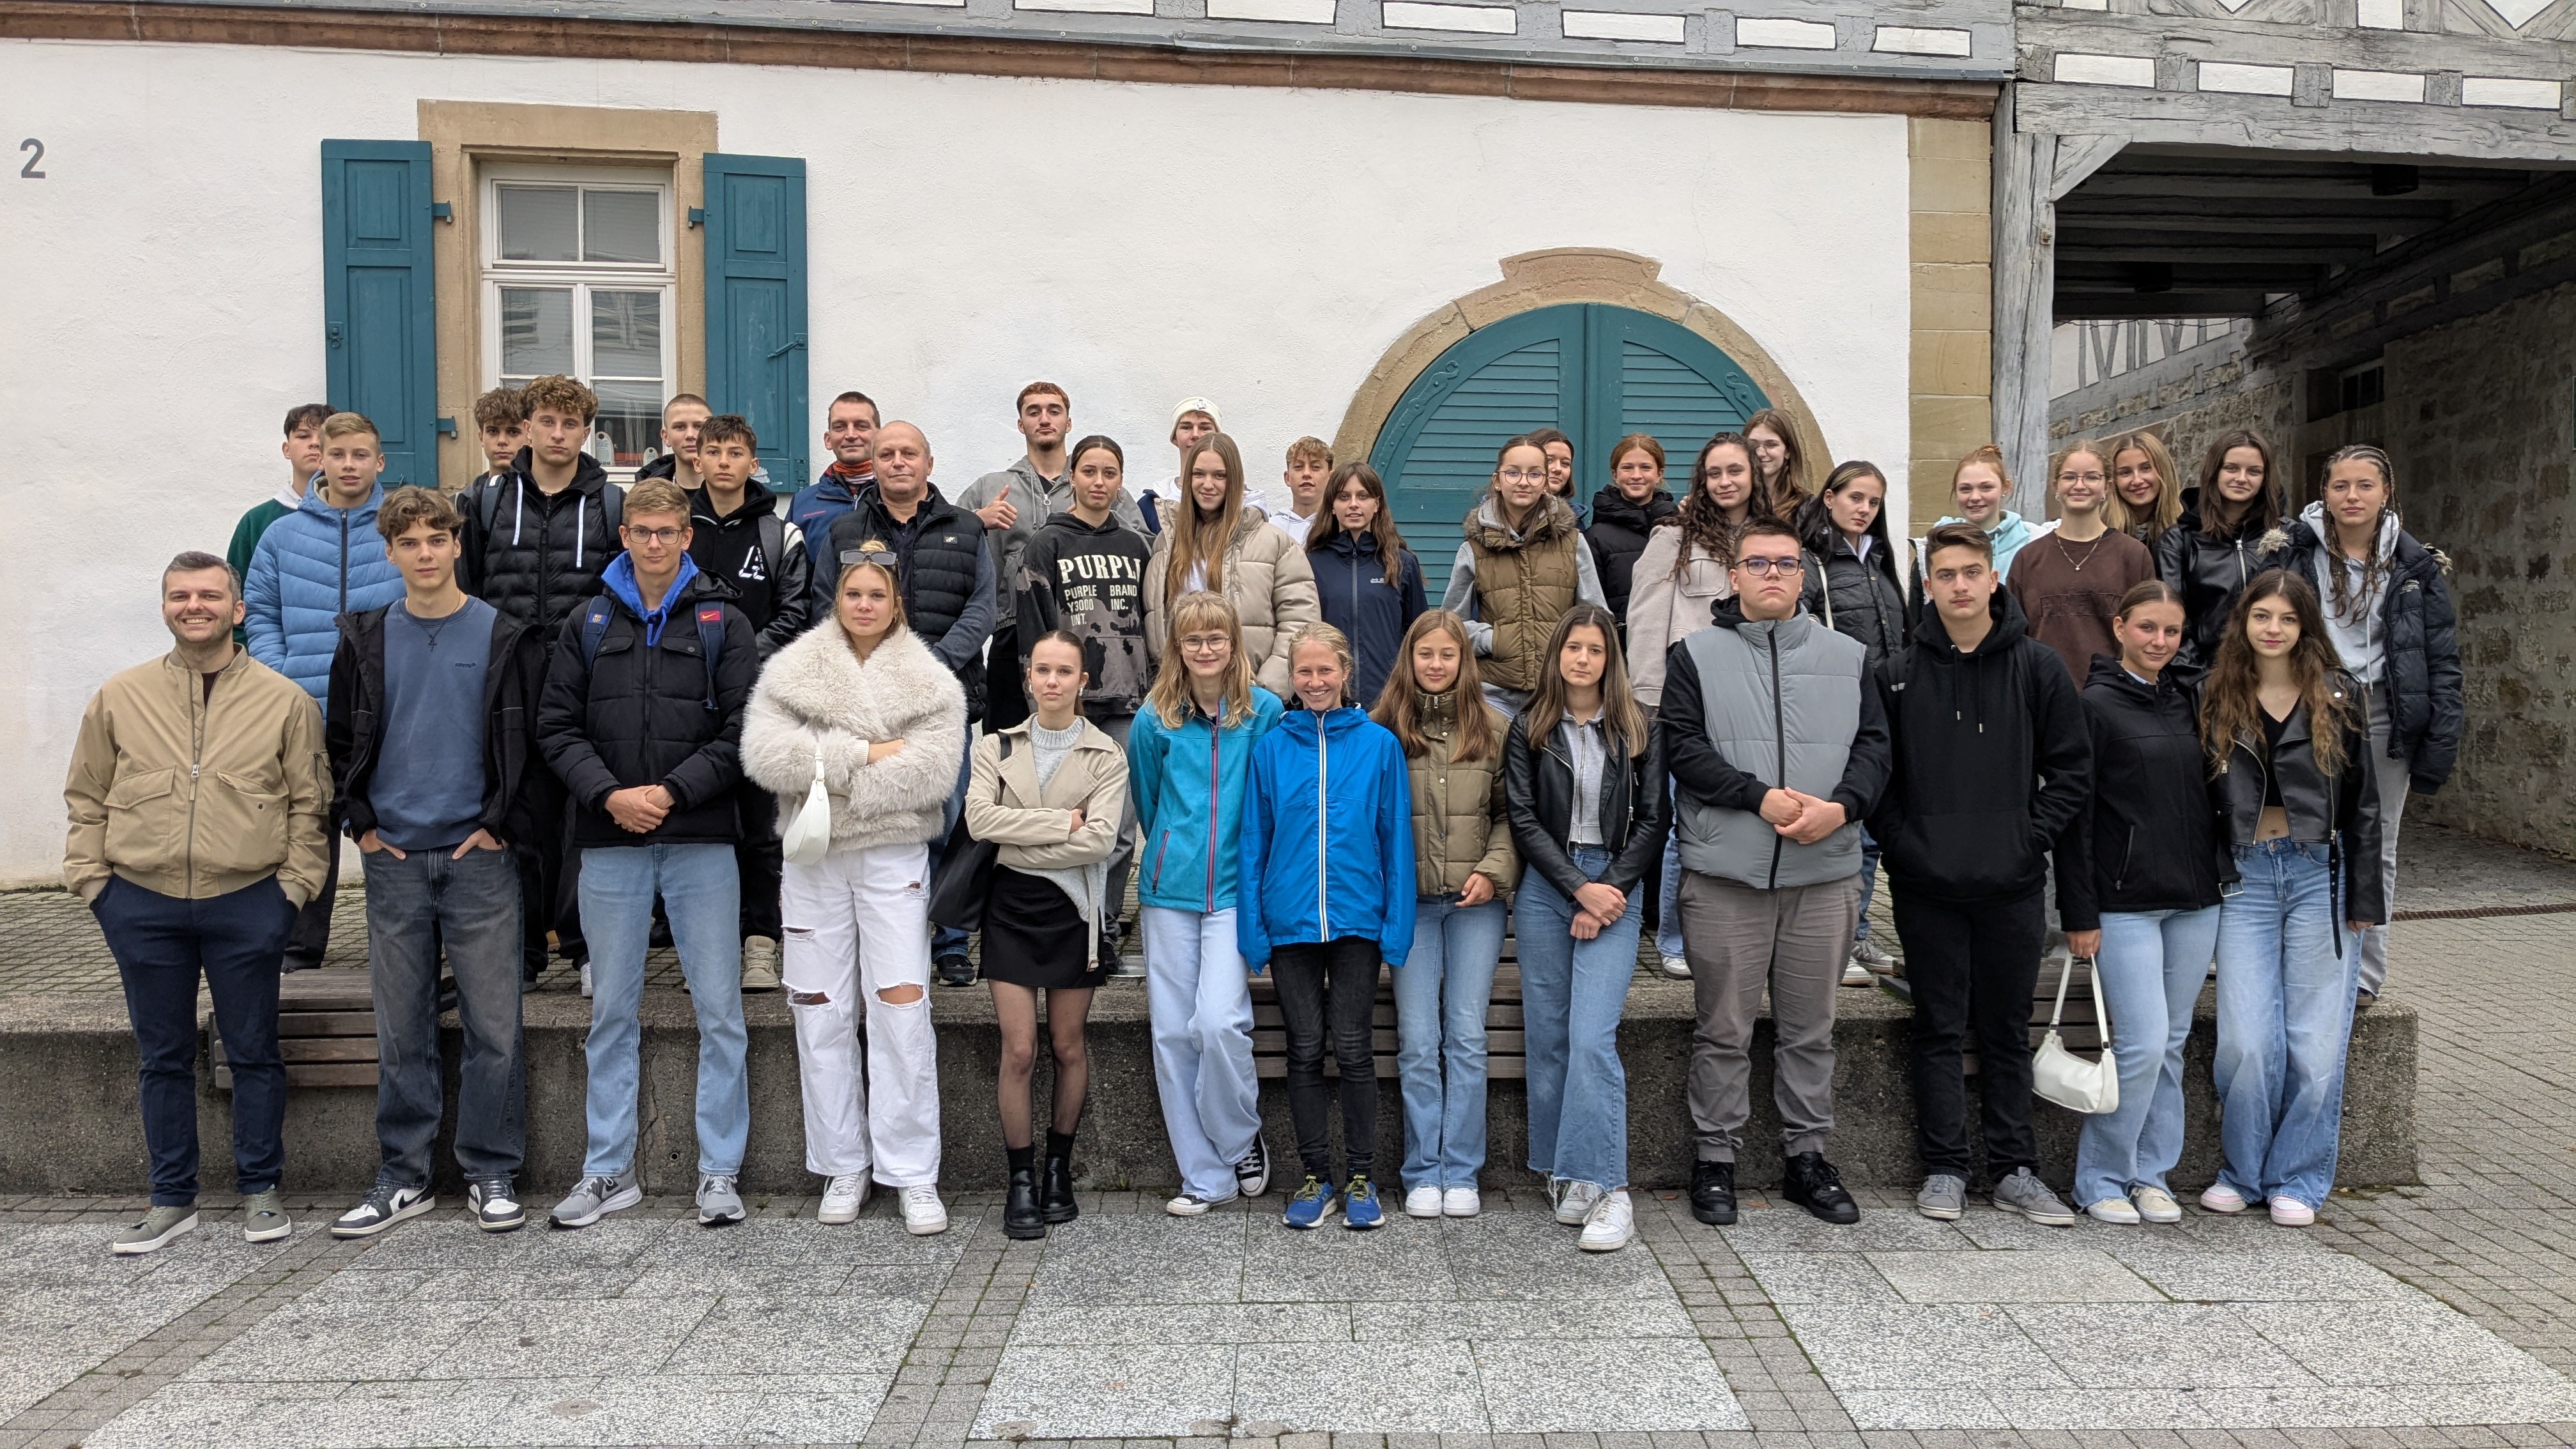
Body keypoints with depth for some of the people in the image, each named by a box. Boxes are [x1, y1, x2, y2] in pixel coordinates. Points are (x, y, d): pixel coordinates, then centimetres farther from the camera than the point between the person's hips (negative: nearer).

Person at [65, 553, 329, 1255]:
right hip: (142, 906, 2)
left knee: (254, 1053, 7)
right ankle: (172, 1198, 23)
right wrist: (92, 880, 3)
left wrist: (294, 883, -2)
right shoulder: (119, 697, 7)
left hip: (248, 904, -2)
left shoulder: (284, 699, 2)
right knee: (163, 1057, 11)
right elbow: (87, 801, 11)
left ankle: (260, 1190, 20)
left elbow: (308, 802, 4)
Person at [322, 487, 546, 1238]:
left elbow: (533, 740, 2)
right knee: (401, 1030, 8)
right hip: (394, 859, 2)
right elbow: (339, 740, 15)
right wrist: (360, 822, 5)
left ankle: (492, 1174, 12)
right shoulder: (366, 638, 8)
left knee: (493, 1026, 1)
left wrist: (503, 822, -4)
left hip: (479, 854, -2)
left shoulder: (506, 637, 1)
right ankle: (403, 1176, 19)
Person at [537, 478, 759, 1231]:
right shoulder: (588, 624, 10)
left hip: (702, 841, -2)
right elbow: (557, 726, 5)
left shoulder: (722, 621, 4)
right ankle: (611, 1170, 21)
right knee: (613, 1012, 10)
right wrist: (610, 794, -10)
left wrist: (673, 791, -13)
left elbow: (744, 730, -3)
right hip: (610, 843, 2)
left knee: (720, 1013, 0)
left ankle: (720, 1172, 11)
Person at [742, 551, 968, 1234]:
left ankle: (914, 1174, 3)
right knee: (820, 1015, 6)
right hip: (813, 859, 2)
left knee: (902, 1011, -7)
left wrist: (825, 768, -12)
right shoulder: (793, 671, 7)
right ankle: (844, 1166, 19)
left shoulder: (930, 682, 3)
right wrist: (866, 753, -15)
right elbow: (765, 754, -9)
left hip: (895, 857, -2)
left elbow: (930, 771, -12)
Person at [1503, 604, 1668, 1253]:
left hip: (1613, 890, -2)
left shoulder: (1638, 731, 5)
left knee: (1593, 1037, -13)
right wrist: (1578, 888, -9)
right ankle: (1563, 1173, 16)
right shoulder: (1529, 730, 6)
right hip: (1544, 889, 2)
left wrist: (1610, 890, -8)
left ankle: (1607, 1188, -11)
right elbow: (1524, 819, 0)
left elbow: (1652, 820, 3)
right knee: (1547, 1036, 4)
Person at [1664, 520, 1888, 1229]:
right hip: (1725, 875, -2)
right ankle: (1715, 1158, 15)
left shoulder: (1848, 656, 12)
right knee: (1724, 1028, 4)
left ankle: (1806, 1155, 23)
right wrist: (1760, 797, -16)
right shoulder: (1696, 655, 4)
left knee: (1811, 1028, 11)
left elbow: (1873, 745, 6)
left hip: (1826, 873, 3)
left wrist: (1841, 807, -13)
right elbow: (1683, 746, -5)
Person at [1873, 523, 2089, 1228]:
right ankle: (1943, 1169, 15)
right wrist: (1899, 840, -6)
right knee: (1939, 1031, 6)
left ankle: (2014, 1170, 20)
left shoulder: (2037, 667, 2)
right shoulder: (1897, 673, 2)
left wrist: (2031, 835, -5)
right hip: (1927, 885, 0)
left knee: (2008, 1032, 10)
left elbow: (2072, 767, 5)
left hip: (2012, 885, 1)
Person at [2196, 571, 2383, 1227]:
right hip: (2245, 876, 0)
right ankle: (2242, 1172, 14)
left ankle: (2297, 1180, 17)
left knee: (2316, 1038, 2)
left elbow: (2362, 803, 5)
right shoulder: (2214, 696, 5)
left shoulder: (2339, 696, 4)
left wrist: (2362, 899, 1)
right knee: (2247, 1039, -5)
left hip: (2320, 875, 0)